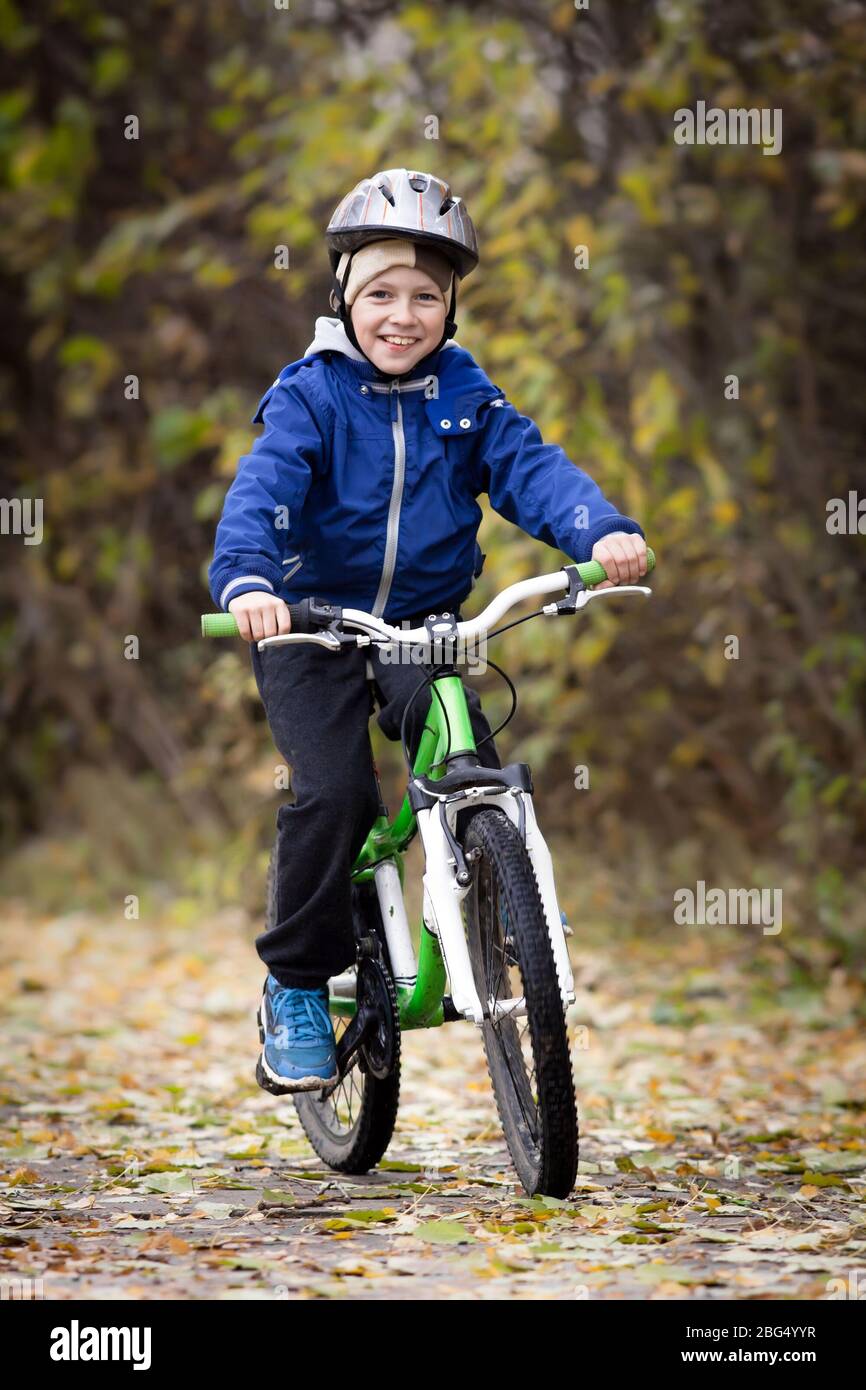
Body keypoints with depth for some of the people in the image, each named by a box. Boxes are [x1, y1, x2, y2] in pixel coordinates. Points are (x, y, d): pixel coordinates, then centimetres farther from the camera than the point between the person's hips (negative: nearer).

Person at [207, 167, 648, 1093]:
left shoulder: (464, 393, 2)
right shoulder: (309, 394, -8)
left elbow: (527, 465, -10)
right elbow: (264, 489, -23)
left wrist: (602, 531, -30)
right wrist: (246, 577, -43)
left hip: (425, 623, 3)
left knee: (469, 767, -19)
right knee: (333, 793, -17)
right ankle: (297, 984, 0)